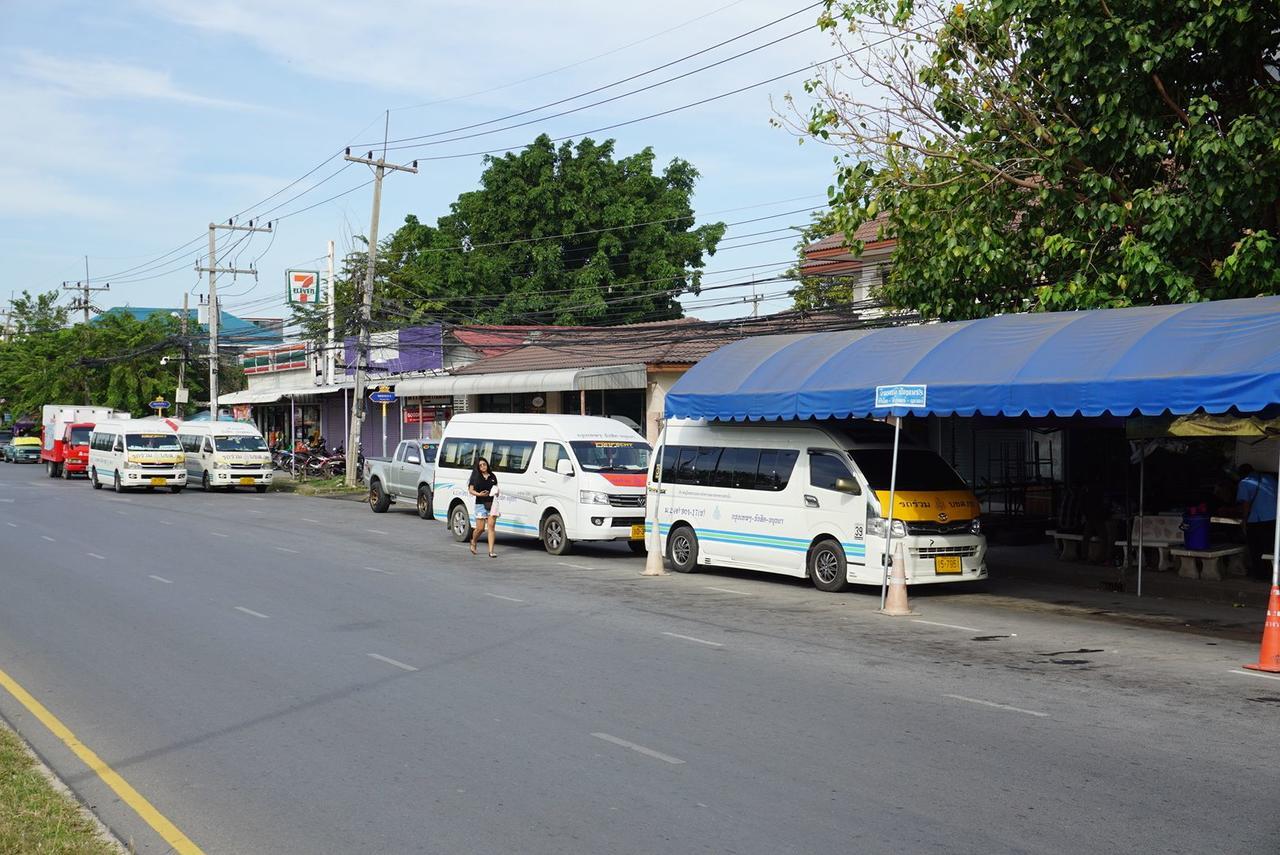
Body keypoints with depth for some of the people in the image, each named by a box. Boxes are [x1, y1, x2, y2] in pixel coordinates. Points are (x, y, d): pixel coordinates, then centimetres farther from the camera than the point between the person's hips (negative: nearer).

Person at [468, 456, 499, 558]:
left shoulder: (492, 476, 11)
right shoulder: (475, 476, 1)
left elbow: (496, 488, 21)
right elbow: (470, 490, 0)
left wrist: (496, 492, -2)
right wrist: (479, 494, -17)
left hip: (492, 503, 2)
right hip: (480, 504, -2)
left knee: (491, 526, -6)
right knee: (480, 528, -1)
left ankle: (491, 551, -7)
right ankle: (473, 542, 32)